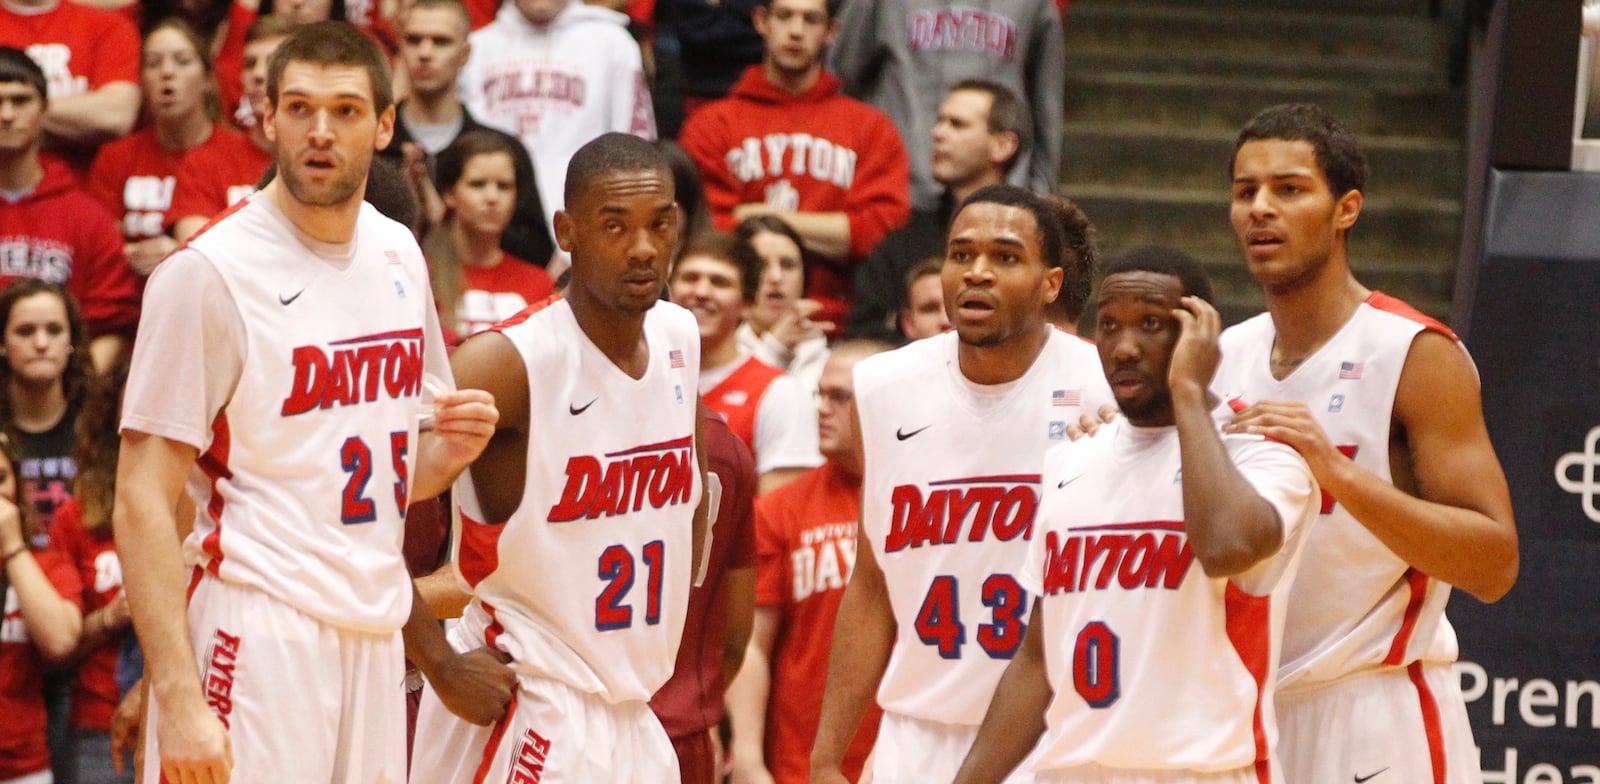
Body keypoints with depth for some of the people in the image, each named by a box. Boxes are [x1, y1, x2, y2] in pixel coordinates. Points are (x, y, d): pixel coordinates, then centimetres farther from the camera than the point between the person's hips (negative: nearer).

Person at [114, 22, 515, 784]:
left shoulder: (398, 256, 11)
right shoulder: (211, 269, -10)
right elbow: (141, 501, -13)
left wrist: (450, 449, 0)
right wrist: (178, 698, -21)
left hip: (375, 636, 6)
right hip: (259, 632, -6)